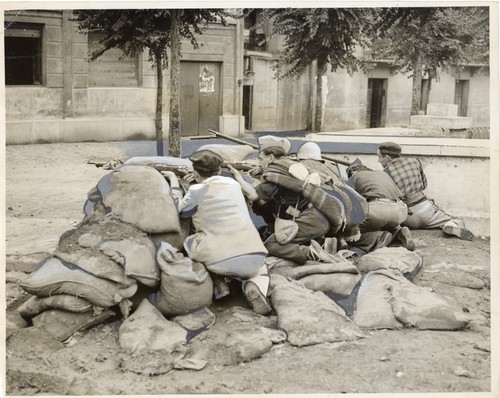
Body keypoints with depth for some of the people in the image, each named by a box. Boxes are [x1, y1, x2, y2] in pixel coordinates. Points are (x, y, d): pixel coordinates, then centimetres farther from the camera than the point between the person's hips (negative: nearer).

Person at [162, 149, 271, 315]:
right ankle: (253, 287, -1)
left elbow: (177, 210, 16)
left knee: (186, 242, 24)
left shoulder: (197, 191, 0)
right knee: (260, 270, 35)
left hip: (220, 261, -3)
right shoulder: (233, 184, 12)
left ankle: (217, 282, 5)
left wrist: (174, 181, 28)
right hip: (253, 256, 3)